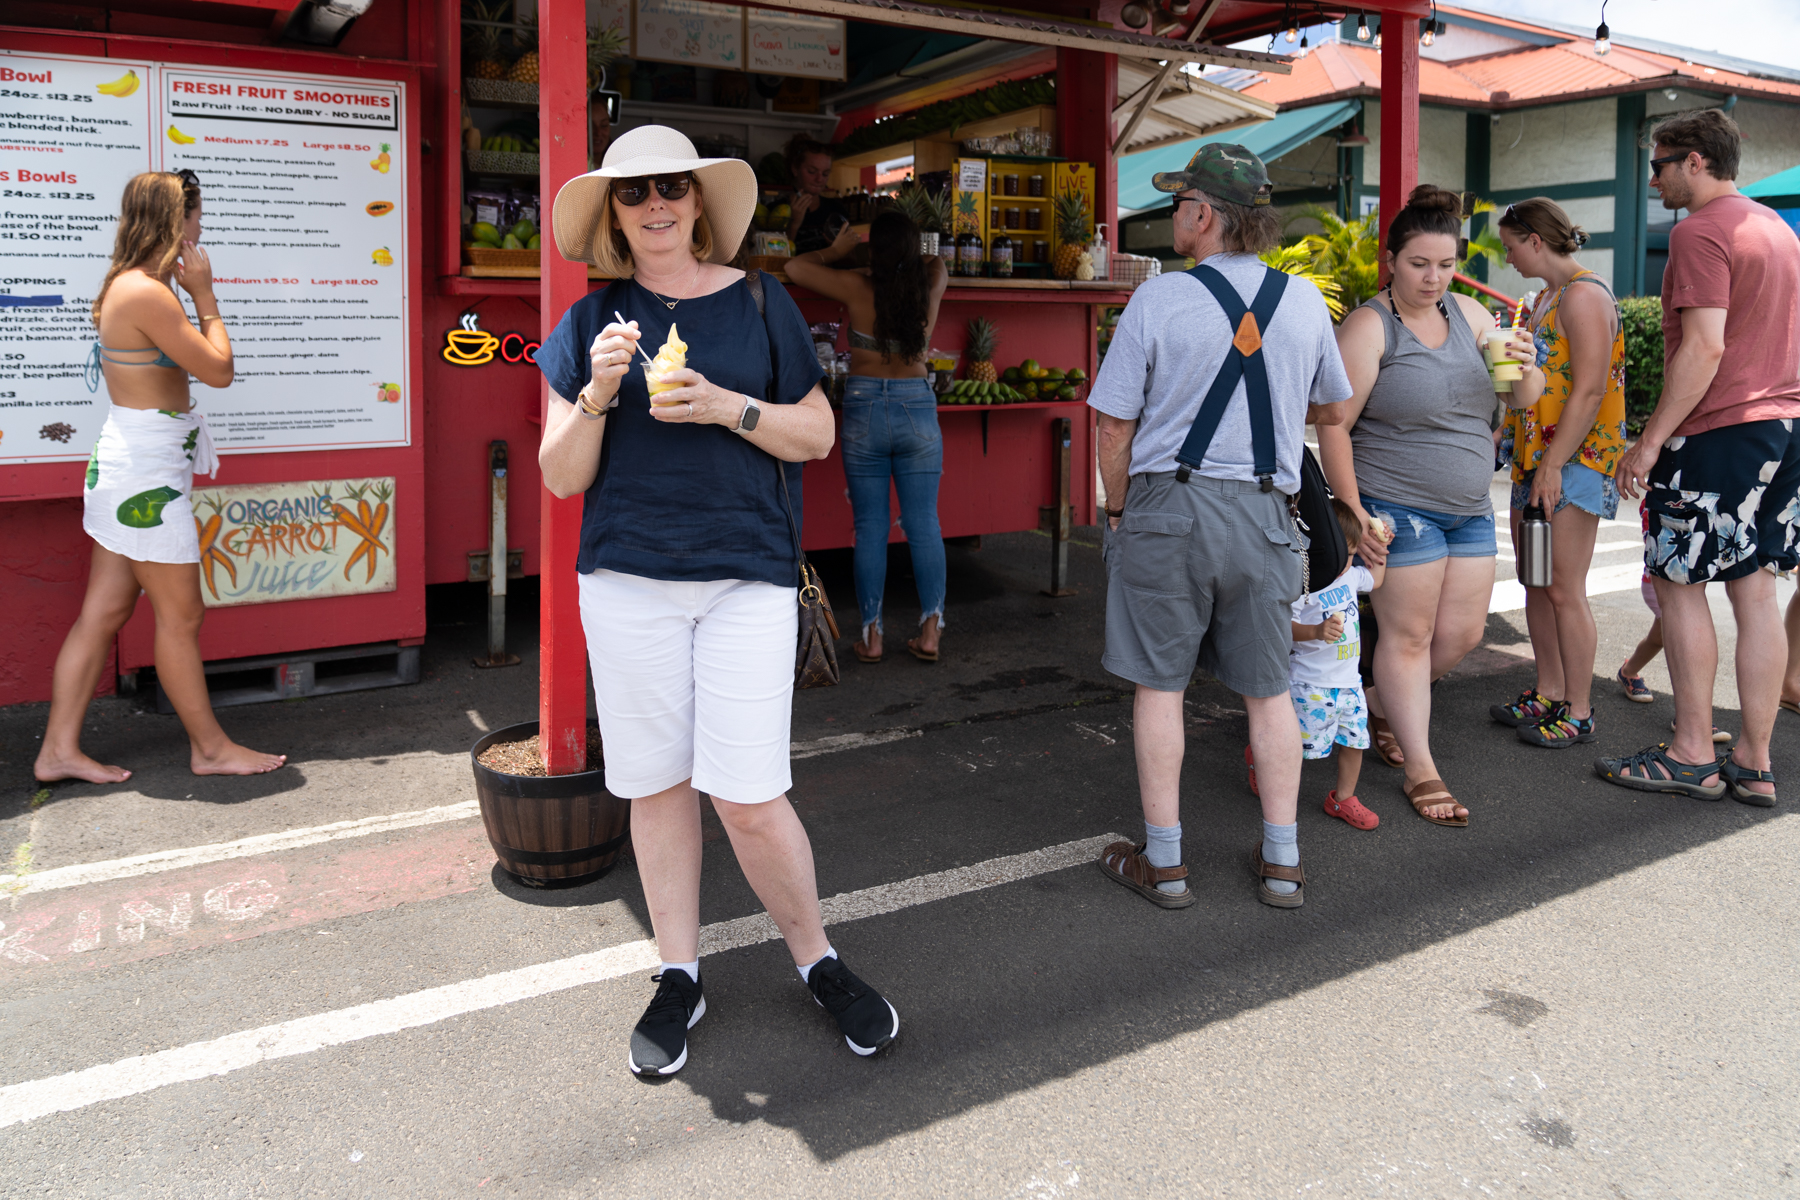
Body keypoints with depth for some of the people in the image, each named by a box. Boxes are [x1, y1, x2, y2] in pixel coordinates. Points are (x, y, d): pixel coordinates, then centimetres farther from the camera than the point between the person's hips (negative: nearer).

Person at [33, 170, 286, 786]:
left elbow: (181, 362, 16)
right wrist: (204, 294, -7)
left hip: (127, 468, 10)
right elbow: (218, 369, -14)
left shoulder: (125, 286, 13)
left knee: (104, 612, 12)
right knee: (181, 616, 1)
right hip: (146, 478, -10)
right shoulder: (147, 294, -19)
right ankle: (210, 747, 14)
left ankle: (59, 748, 18)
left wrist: (194, 295, 11)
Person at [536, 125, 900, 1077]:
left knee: (749, 795, -5)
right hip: (627, 579, 2)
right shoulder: (592, 322, 6)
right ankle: (679, 975, 26)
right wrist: (597, 394, -13)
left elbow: (818, 434, 5)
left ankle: (814, 958, 19)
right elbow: (560, 476, 4)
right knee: (657, 785, 8)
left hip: (748, 575, -1)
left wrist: (730, 408, -11)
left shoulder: (759, 303, 5)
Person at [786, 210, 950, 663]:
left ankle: (871, 634, 8)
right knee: (924, 525, 4)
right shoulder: (930, 285, 1)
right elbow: (937, 262, 26)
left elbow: (795, 267, 6)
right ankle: (930, 631, 6)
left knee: (870, 527, 4)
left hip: (865, 409, -2)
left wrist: (836, 251, 20)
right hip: (918, 408, 2)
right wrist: (906, 253, 35)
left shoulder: (858, 289, -6)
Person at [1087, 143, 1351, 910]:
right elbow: (1333, 408, 17)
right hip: (1262, 512, 3)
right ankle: (1281, 862, 20)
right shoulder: (1305, 301, 4)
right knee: (1269, 690, 12)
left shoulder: (1158, 299, -7)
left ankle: (1163, 862, 15)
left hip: (1167, 503, -3)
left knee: (1159, 685, 7)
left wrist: (1116, 510, 8)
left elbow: (1114, 421, -5)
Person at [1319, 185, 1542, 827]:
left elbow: (1526, 399, 10)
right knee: (1409, 634, -2)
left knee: (1463, 633, 10)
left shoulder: (1469, 315, 9)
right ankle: (1420, 769, 9)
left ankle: (1382, 704, 34)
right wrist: (1353, 511, -19)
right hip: (1397, 508, -7)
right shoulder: (1369, 327, -10)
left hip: (1469, 508, 7)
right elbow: (1334, 426, -14)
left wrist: (1525, 366, -14)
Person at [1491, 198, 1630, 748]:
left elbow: (1588, 391, -20)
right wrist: (1502, 437, 20)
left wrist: (1553, 465, -22)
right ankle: (1548, 695, 23)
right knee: (1535, 584, 13)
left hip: (1575, 461, -10)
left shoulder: (1584, 295, -13)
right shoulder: (1547, 296, 17)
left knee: (1564, 591, -5)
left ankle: (1578, 712, 4)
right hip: (1535, 458, 10)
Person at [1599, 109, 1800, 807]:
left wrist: (1651, 440, -18)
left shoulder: (1700, 233, -12)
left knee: (1679, 583, -1)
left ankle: (1691, 757, 4)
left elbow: (1704, 348, -20)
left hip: (1718, 430, -9)